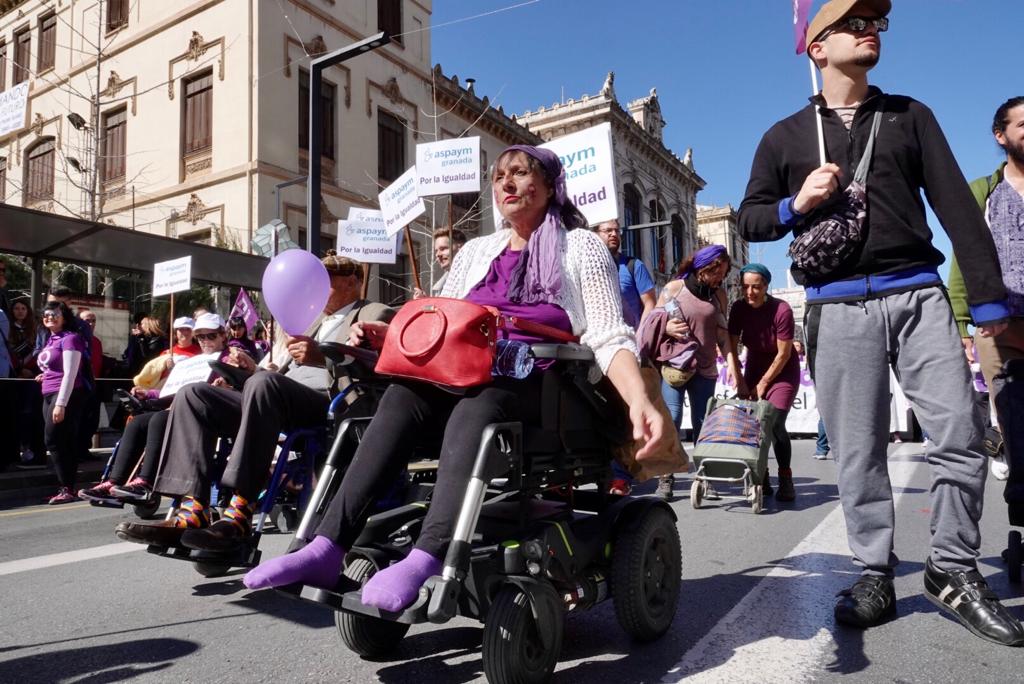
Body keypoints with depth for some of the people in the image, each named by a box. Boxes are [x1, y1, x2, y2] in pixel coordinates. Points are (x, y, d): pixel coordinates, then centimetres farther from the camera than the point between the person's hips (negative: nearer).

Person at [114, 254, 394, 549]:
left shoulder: (375, 315, 9)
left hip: (327, 403, -8)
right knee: (192, 394, -9)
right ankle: (193, 512, -21)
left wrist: (322, 356, -26)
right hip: (276, 401, 8)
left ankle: (240, 514, -37)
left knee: (263, 383, -36)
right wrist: (252, 368, 9)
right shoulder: (308, 320, 34)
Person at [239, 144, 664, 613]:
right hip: (468, 376, 4)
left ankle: (426, 561, -49)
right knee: (401, 397, -26)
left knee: (474, 408, -36)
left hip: (538, 384, -4)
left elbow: (609, 338, -3)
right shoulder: (476, 251, 23)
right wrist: (388, 335, 1)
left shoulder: (581, 246, 9)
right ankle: (328, 547, -32)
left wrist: (639, 400, -20)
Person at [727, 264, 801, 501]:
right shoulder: (738, 308, -13)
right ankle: (761, 478, 9)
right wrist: (740, 382, -16)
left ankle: (785, 480, 1)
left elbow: (783, 354, -18)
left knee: (775, 424, -15)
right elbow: (732, 347, -10)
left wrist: (763, 384, -14)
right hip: (754, 367, 4)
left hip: (783, 371, -4)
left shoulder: (781, 310, -24)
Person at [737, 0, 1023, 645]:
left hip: (919, 295, 2)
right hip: (839, 308, -1)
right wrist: (795, 205, -9)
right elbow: (750, 219, 12)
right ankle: (874, 575, 14)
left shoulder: (909, 115, 16)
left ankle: (954, 569, 14)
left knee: (961, 436, -4)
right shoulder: (785, 136, 14)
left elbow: (957, 204, 8)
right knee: (859, 453, 2)